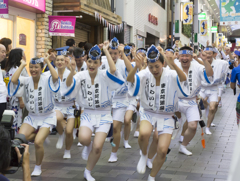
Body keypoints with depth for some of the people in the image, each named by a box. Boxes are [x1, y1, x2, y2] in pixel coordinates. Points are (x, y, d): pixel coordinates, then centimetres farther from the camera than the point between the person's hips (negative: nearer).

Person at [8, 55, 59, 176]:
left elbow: (55, 77, -36)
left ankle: (38, 167, 8)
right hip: (32, 117, 4)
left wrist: (47, 61, -24)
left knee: (38, 142, -18)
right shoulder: (26, 81, -5)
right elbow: (13, 80, -25)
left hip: (47, 117, -3)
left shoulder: (46, 79, -13)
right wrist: (22, 65, -14)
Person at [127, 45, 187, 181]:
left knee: (162, 151, -10)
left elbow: (183, 78, -34)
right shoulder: (145, 74, -10)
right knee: (144, 133, -34)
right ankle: (144, 155, 1)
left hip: (166, 115, 0)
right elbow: (130, 79, -27)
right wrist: (136, 67, -47)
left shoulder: (171, 75, -13)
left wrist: (174, 65, -52)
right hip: (148, 112, 0)